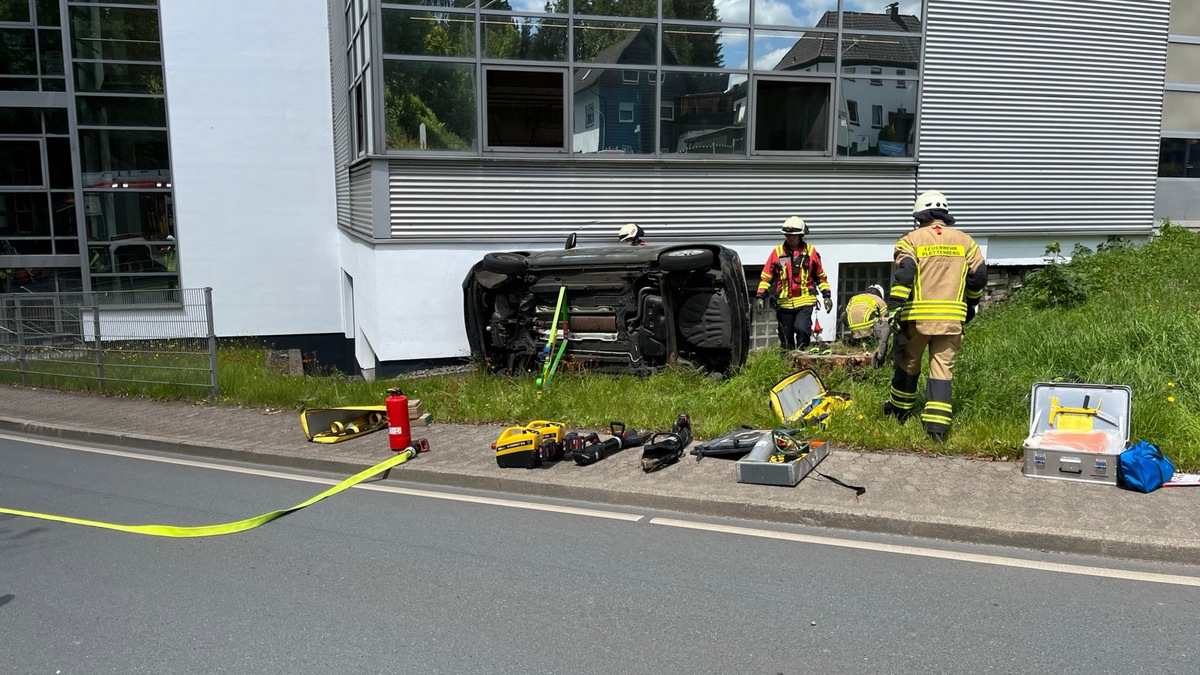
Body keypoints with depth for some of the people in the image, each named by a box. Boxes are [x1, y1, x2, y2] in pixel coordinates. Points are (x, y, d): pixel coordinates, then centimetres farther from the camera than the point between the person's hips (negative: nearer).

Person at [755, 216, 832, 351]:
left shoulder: (811, 251, 5)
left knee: (801, 328, -23)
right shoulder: (777, 252, 5)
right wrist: (761, 296, -1)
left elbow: (821, 275, 13)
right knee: (786, 339, 8)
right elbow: (766, 276, 7)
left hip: (805, 301, -2)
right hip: (784, 303, 2)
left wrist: (826, 295, 8)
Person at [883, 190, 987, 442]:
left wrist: (893, 309, -14)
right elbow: (979, 276, 9)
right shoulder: (964, 240, 10)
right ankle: (937, 423, -7)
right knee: (942, 369, 3)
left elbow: (903, 274, -13)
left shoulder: (912, 239, 0)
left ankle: (899, 412, 32)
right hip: (952, 317, 2)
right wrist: (970, 305, 25)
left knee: (908, 365, 15)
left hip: (917, 316, -2)